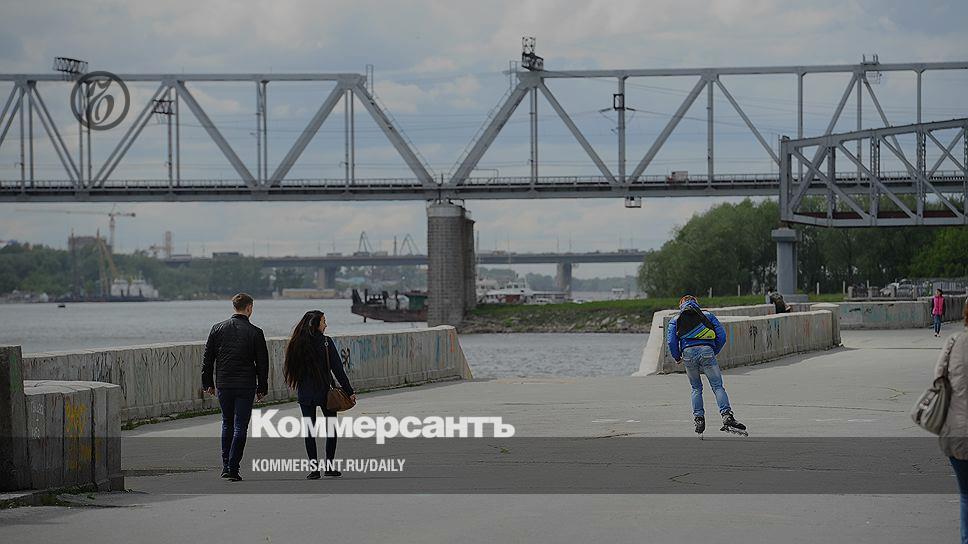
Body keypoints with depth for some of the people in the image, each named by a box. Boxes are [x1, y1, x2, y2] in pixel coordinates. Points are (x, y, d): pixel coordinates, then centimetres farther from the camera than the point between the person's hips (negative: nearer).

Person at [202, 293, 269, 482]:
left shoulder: (218, 329, 2)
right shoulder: (255, 332, -6)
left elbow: (208, 358, 5)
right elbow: (262, 363, -3)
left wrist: (208, 383, 12)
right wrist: (262, 388, 7)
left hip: (223, 385, 3)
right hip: (245, 386, -3)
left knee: (227, 424, 18)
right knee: (240, 427, 1)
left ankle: (225, 465, 16)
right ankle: (233, 469, -4)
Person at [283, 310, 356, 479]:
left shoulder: (296, 343, 0)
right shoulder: (326, 342, -10)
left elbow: (288, 369, 5)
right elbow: (337, 369, -10)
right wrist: (349, 391, -6)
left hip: (304, 394, 3)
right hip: (324, 391, -3)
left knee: (310, 430, 7)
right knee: (331, 429, 10)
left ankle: (314, 468, 2)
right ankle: (329, 467, 7)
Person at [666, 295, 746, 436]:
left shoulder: (675, 320, 22)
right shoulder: (708, 315, 23)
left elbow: (671, 341, 7)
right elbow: (722, 336, 13)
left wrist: (677, 358, 20)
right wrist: (715, 352, 23)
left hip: (688, 353, 1)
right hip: (706, 351, -1)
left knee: (696, 388, 17)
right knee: (717, 386, -4)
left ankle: (699, 419, 7)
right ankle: (727, 416, -22)